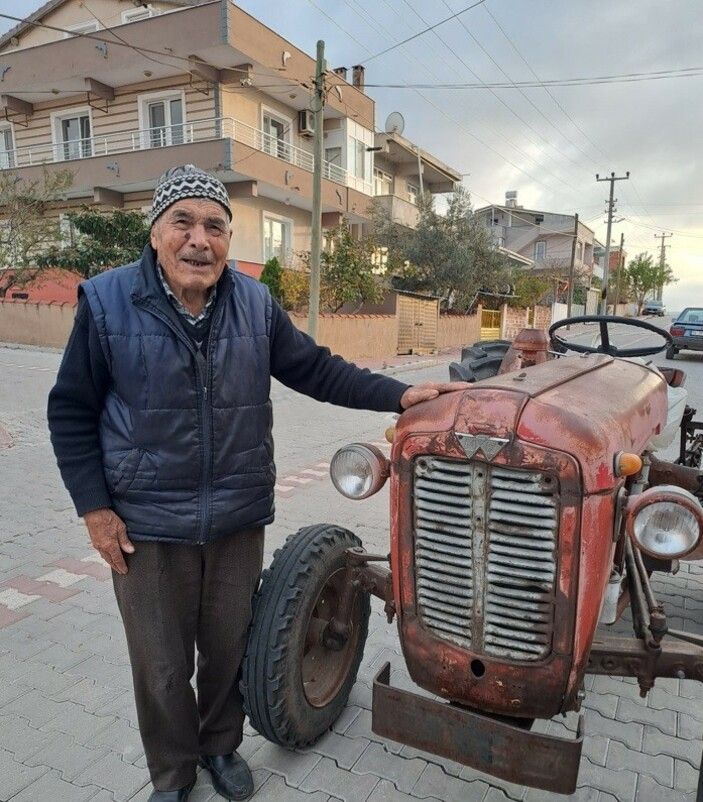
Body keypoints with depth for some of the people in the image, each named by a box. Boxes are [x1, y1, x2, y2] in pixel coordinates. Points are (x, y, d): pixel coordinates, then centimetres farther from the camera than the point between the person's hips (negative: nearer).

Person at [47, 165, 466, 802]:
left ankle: (221, 745, 47)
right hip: (146, 525, -2)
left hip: (239, 518, 2)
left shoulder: (255, 303, -1)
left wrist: (398, 395, -7)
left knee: (228, 648, 19)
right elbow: (71, 414, -2)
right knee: (161, 664, 14)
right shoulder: (106, 302, -8)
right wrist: (94, 508, -6)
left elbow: (316, 369, 3)